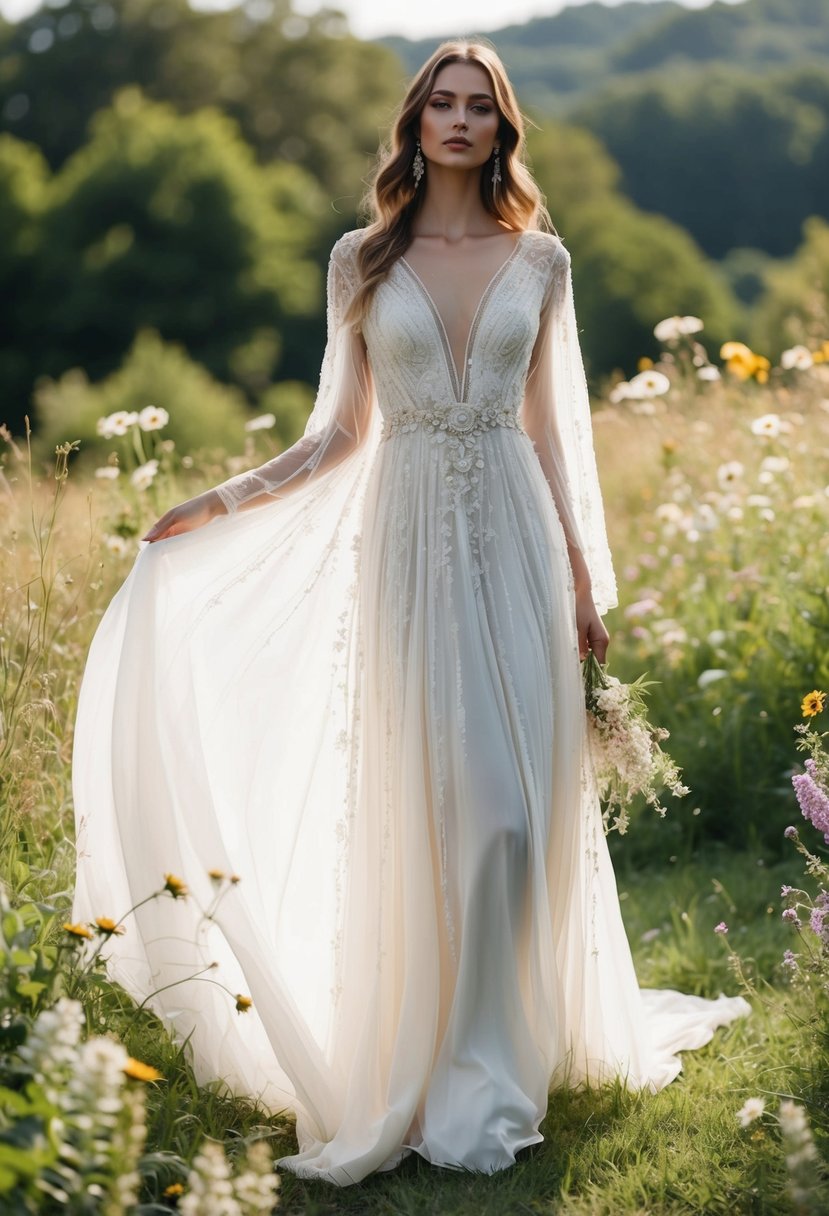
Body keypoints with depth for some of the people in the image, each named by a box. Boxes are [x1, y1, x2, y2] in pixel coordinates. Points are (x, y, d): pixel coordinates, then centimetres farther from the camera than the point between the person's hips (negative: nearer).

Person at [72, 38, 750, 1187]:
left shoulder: (541, 259, 7)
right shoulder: (361, 259, 5)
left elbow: (551, 427, 10)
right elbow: (340, 431, 8)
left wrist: (583, 575, 8)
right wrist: (215, 505, 1)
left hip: (516, 540, 1)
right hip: (409, 542, -1)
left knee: (522, 802, -2)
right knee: (428, 801, -2)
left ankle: (497, 1063, 11)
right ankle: (431, 1061, 14)